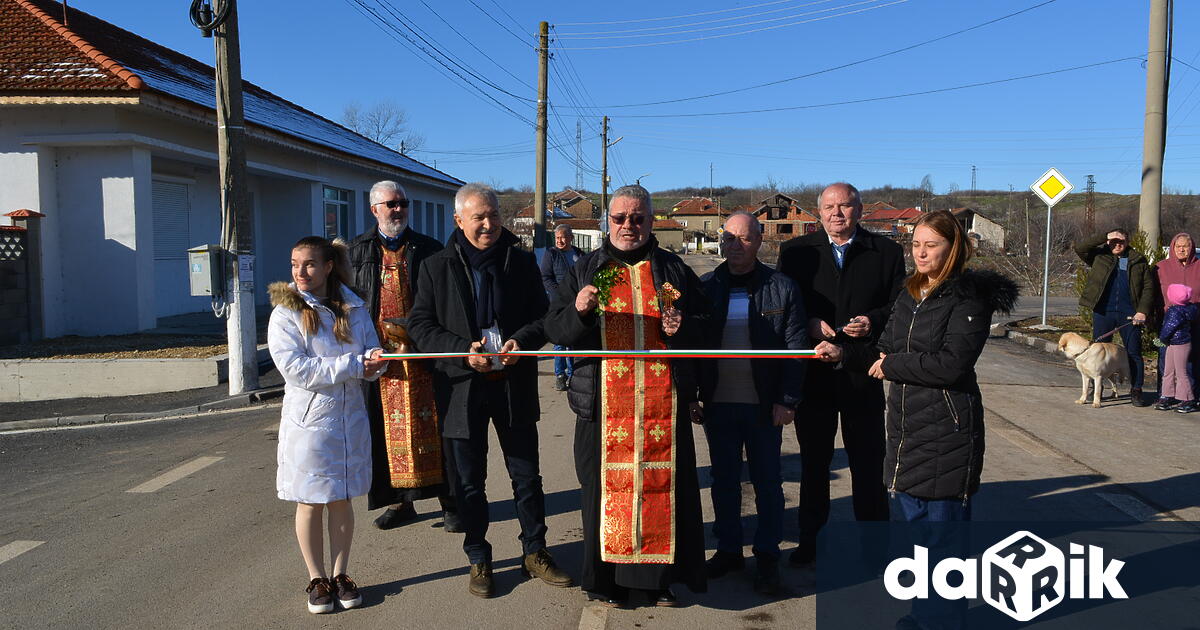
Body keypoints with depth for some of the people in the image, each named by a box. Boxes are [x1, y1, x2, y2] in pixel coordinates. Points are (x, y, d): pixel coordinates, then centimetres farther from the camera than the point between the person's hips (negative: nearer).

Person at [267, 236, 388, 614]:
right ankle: (317, 579, 24)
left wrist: (374, 360, -20)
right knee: (311, 504, 7)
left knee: (342, 500, 12)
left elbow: (371, 351, 6)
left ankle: (341, 574, 27)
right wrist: (354, 366, -21)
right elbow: (295, 368, -18)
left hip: (349, 417, 3)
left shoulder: (354, 309, 4)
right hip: (308, 420, -3)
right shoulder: (285, 314, -7)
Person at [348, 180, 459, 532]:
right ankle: (399, 501, 18)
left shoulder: (428, 249, 6)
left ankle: (448, 500, 7)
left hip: (422, 354, -2)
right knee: (387, 429, 7)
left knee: (431, 426, 0)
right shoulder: (358, 251, 10)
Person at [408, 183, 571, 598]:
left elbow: (543, 316, 6)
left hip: (514, 386, 1)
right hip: (463, 388, -1)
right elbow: (420, 325, -3)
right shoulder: (437, 267, 0)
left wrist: (522, 341, -15)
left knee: (527, 477, 11)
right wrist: (463, 351, -17)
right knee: (470, 482, 10)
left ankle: (534, 553, 28)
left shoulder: (522, 262, 4)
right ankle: (478, 560, 27)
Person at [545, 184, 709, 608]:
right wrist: (579, 312, -16)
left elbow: (705, 326, 12)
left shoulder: (674, 271, 11)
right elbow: (554, 330, 4)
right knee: (605, 486, 2)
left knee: (663, 484, 4)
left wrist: (681, 329, -9)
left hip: (663, 400, 1)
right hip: (603, 402, 0)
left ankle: (658, 576, 19)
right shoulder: (585, 270, 9)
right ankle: (605, 578, 17)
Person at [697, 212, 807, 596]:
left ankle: (767, 556, 22)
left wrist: (787, 401, -9)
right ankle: (729, 550, 27)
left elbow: (796, 347, -4)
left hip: (764, 406, -2)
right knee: (724, 480, 12)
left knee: (767, 482, 9)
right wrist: (692, 395, -1)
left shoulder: (781, 288, -3)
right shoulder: (706, 288, 2)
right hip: (718, 405, 2)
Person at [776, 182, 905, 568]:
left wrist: (873, 322, -15)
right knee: (814, 461, 12)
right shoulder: (796, 251, 5)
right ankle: (810, 543, 25)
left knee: (868, 462, 9)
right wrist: (810, 325, -14)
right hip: (813, 373, 1)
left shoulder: (886, 251, 4)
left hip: (864, 375, 0)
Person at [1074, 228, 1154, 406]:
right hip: (1103, 312, 0)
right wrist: (1105, 237, -10)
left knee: (1134, 352, 1)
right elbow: (1079, 248, -7)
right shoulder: (1099, 256, 8)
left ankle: (1136, 391, 9)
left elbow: (1148, 287, 7)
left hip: (1129, 313, 0)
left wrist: (1143, 311, -4)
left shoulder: (1138, 261, 9)